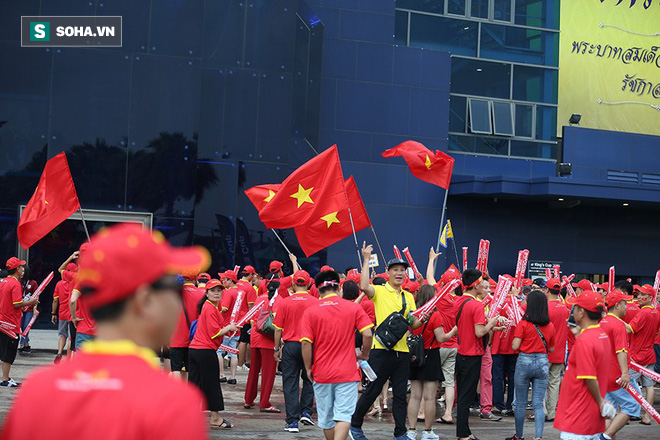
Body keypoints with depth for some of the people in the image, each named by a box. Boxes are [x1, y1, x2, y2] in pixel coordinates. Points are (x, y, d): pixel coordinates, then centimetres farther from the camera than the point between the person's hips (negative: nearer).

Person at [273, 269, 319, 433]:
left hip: (289, 346, 0)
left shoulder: (285, 302, -3)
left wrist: (277, 349, 9)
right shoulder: (315, 302, -5)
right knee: (309, 380, 21)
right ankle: (306, 412, 12)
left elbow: (277, 328, -1)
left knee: (290, 383, 5)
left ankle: (292, 422, 3)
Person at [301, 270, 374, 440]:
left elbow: (306, 343, -8)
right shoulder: (354, 308, -2)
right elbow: (367, 334, -9)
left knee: (326, 417, 14)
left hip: (321, 373, 1)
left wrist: (308, 368, 3)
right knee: (343, 415, -3)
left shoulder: (310, 311, -2)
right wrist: (364, 355, 9)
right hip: (347, 372, -1)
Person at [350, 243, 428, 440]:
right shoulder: (379, 291, -2)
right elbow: (364, 286, -24)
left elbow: (413, 323, 14)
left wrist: (423, 317, -8)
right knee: (372, 391, 2)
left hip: (402, 351, 5)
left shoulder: (408, 296, 16)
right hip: (382, 349, -5)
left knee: (400, 394, 7)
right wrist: (366, 259, -20)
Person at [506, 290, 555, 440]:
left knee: (520, 403, 10)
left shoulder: (524, 324, -10)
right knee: (538, 404, 3)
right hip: (542, 363, 3)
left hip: (525, 362, -3)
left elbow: (515, 346, -11)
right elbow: (551, 349, 12)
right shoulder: (550, 326, 2)